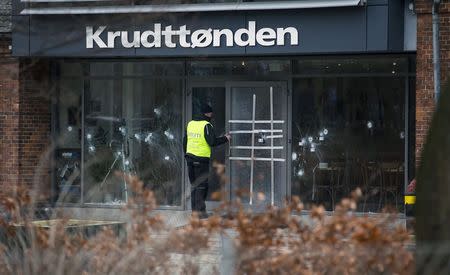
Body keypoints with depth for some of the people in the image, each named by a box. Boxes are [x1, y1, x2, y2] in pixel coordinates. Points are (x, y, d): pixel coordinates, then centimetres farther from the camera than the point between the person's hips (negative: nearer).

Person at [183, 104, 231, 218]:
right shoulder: (206, 125, -11)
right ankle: (200, 211, -4)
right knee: (201, 186, -2)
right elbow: (212, 142, -16)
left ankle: (194, 210, 15)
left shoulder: (190, 124, 12)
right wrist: (225, 138, -2)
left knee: (194, 185, 13)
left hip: (190, 157, 7)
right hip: (201, 159, -7)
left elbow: (185, 141, 16)